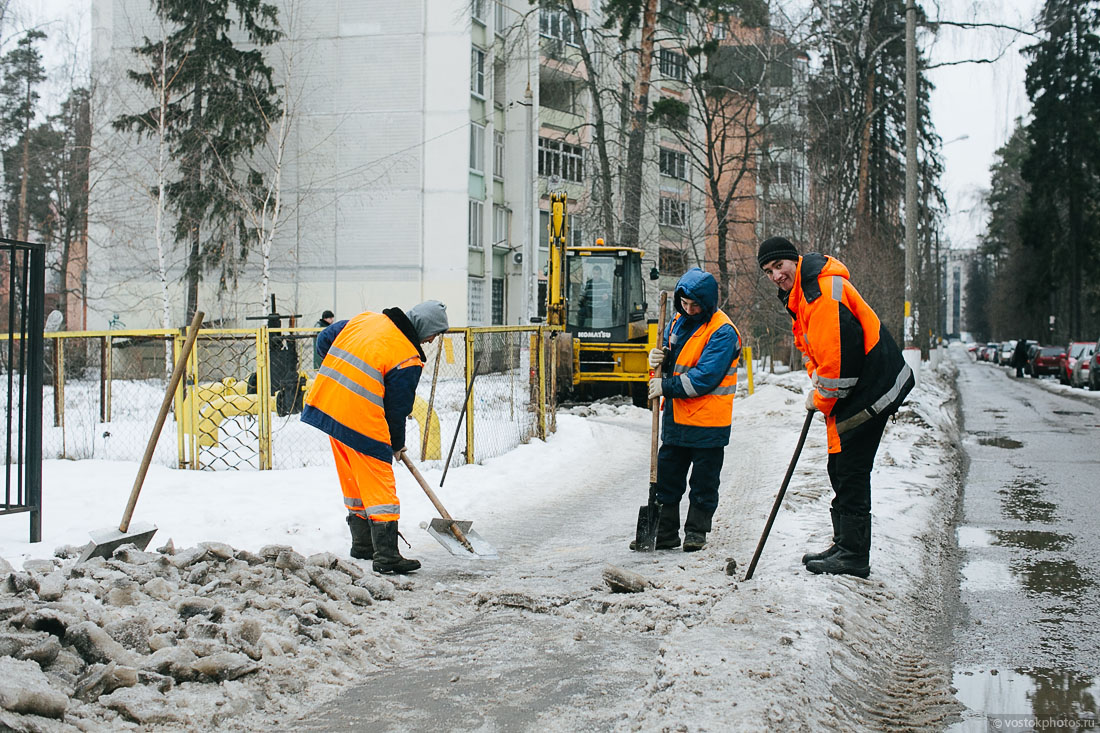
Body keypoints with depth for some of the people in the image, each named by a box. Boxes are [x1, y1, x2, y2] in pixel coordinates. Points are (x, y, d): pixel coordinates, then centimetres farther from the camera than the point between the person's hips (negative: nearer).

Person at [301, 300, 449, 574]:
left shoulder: (366, 319, 8)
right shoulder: (408, 359, -12)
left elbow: (324, 339, 18)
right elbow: (397, 408, -5)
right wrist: (397, 445, 11)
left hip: (327, 403, 8)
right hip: (361, 420, -8)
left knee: (352, 480, 19)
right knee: (379, 484, -2)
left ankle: (362, 545, 30)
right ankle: (386, 556, -5)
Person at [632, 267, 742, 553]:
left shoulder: (723, 332, -15)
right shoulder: (678, 322, 9)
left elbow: (705, 377, -22)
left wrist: (666, 387, -19)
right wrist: (658, 359, -4)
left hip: (708, 422, -7)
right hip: (676, 417, 7)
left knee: (703, 483, 5)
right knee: (666, 477, 10)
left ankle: (696, 532, 18)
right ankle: (664, 533, 19)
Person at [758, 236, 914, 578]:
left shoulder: (824, 292, -22)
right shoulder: (798, 294, 12)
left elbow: (839, 353, -26)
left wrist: (823, 399, -12)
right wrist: (817, 389, 7)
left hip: (869, 390, -11)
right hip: (848, 391, 11)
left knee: (850, 470, -7)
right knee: (840, 468, 16)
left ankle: (852, 555, -1)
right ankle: (844, 545, 26)